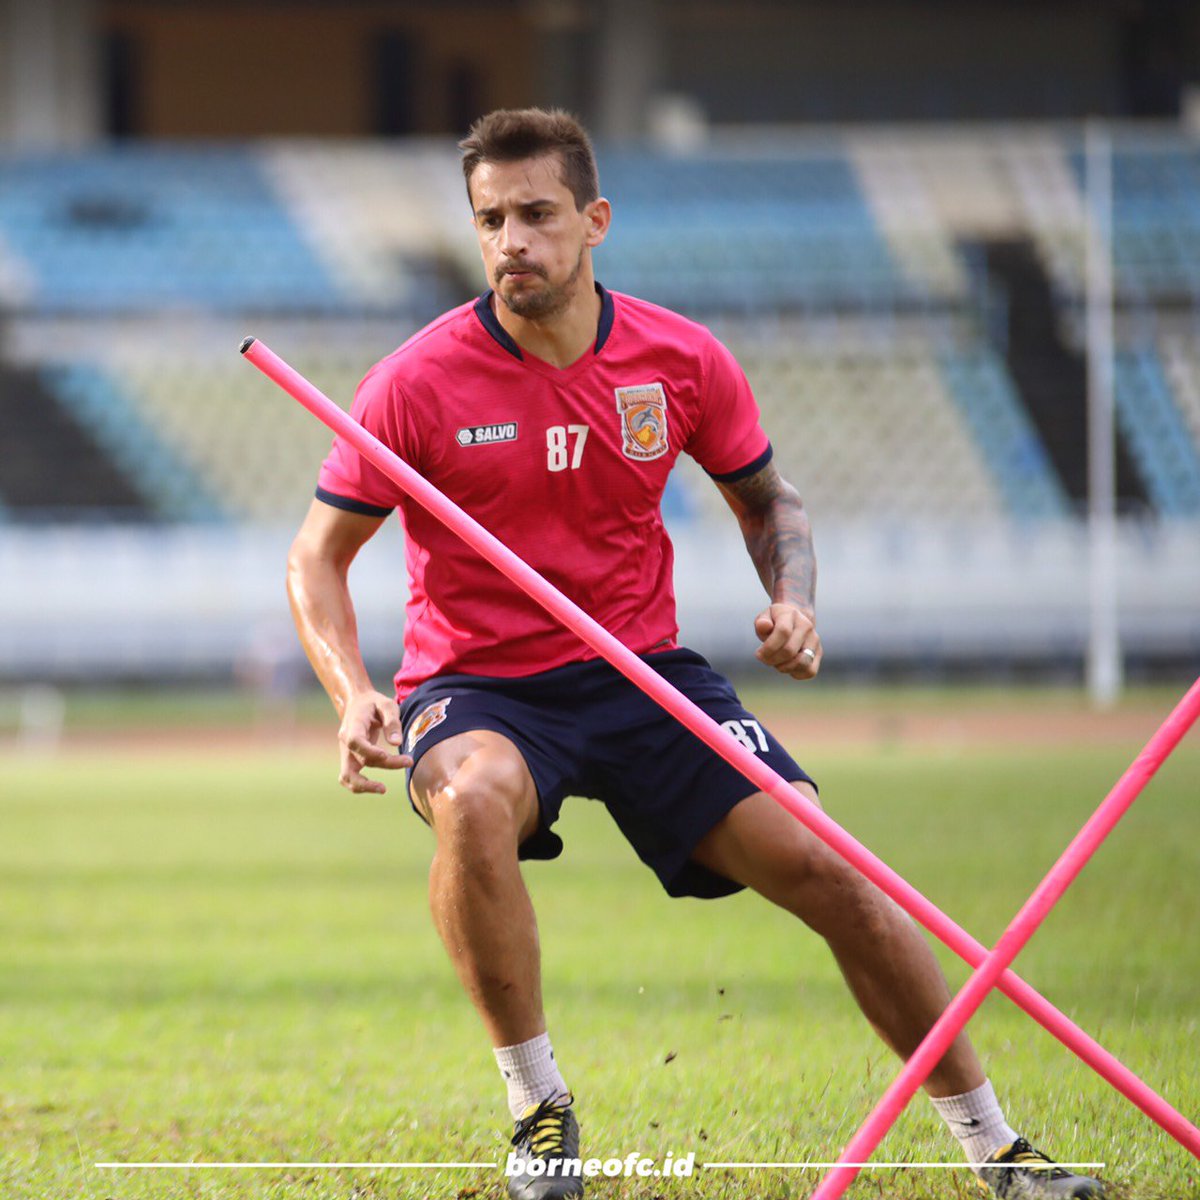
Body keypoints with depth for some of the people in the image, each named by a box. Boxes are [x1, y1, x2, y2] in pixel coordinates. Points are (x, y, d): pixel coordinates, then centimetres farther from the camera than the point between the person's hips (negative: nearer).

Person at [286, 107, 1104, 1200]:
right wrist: (354, 697, -20)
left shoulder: (684, 362, -5)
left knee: (824, 867, -10)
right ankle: (538, 1106, -18)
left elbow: (769, 501, 13)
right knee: (474, 801, -38)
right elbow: (319, 556, -4)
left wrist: (793, 603, -8)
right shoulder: (416, 384, -13)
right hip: (477, 687, -3)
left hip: (641, 674, 3)